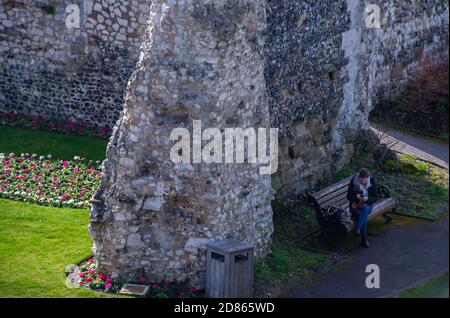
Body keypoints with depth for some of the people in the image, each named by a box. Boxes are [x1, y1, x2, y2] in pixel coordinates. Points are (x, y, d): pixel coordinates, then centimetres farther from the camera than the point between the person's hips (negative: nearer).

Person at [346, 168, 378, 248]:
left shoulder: (372, 182, -7)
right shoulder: (354, 181, -9)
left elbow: (375, 198, -4)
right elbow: (348, 196, -3)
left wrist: (367, 199, -26)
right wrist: (356, 196, -25)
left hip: (367, 205, 1)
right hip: (355, 205, -1)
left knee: (365, 209, -38)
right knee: (362, 216, -33)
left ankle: (358, 229, -38)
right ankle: (364, 239, -29)